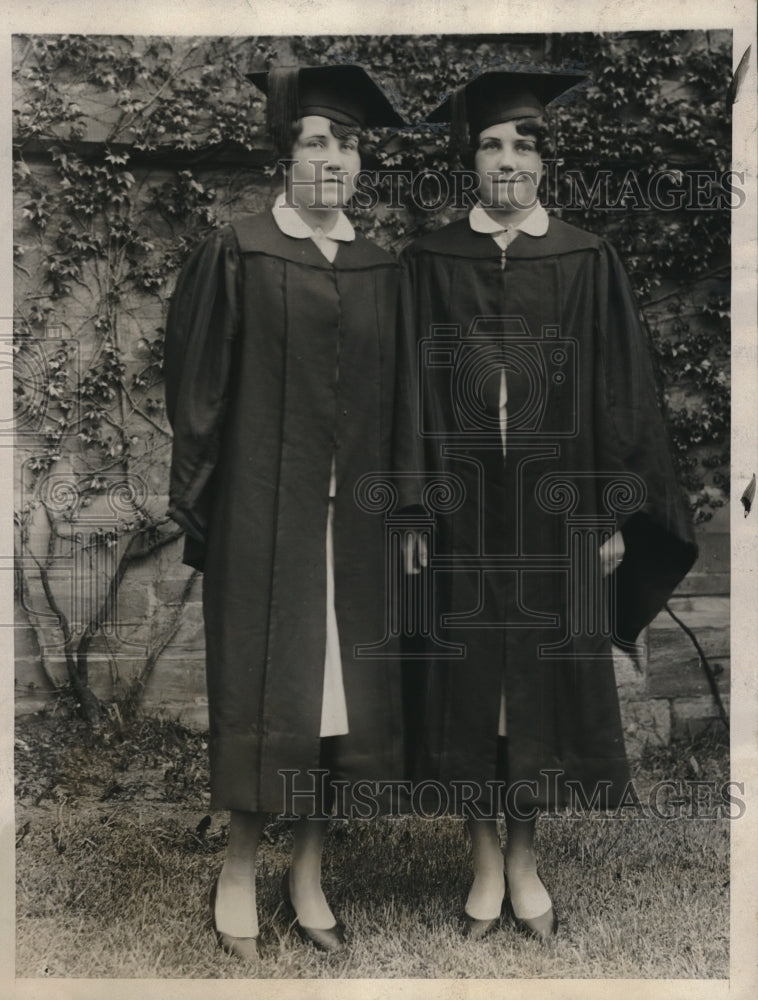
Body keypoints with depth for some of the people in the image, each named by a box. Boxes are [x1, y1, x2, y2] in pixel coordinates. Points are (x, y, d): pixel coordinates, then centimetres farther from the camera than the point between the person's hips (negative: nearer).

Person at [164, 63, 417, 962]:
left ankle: (308, 873, 25)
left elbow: (397, 404, 12)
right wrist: (196, 500, -5)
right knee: (260, 690, 3)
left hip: (351, 517, 4)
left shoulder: (381, 271, 11)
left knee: (339, 692, 8)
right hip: (263, 511, -4)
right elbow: (195, 382, -2)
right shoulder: (237, 254, -1)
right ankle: (238, 871, 22)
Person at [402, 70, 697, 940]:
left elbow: (619, 390, 2)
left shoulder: (587, 261, 3)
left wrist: (615, 515, -3)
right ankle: (485, 856, 26)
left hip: (556, 508, 0)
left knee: (544, 681, 7)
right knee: (468, 679, 7)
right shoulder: (429, 262, 4)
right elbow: (409, 391, 3)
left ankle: (524, 857, 28)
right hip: (462, 508, 0)